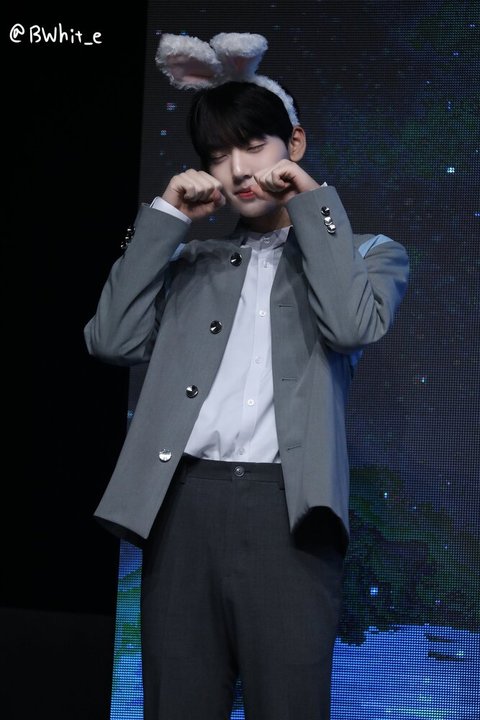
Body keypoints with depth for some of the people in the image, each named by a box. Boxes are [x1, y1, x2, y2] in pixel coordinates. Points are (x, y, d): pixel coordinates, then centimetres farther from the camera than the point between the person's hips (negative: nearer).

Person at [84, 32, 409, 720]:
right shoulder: (192, 262, 23)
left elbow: (354, 326, -6)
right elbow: (112, 341, 9)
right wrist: (166, 219, 9)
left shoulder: (365, 251, 16)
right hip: (181, 507, 3)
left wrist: (311, 202, 3)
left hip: (284, 509, -2)